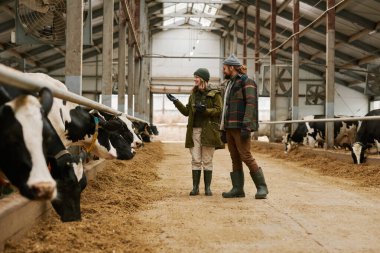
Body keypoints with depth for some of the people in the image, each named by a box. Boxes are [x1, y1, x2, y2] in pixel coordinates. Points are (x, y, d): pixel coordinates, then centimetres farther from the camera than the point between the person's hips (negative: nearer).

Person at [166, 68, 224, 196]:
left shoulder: (214, 94, 0)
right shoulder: (193, 95, 15)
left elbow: (219, 110, -7)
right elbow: (186, 112, 16)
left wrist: (205, 110, -21)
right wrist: (176, 102, 6)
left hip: (208, 131, -4)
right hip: (194, 131, 4)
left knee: (207, 160, 2)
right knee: (196, 160, 3)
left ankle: (207, 187, 8)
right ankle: (195, 187, 7)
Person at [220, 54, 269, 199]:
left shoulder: (246, 82, -5)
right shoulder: (230, 85, 21)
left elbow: (250, 104, -15)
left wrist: (246, 126, -24)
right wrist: (223, 130, 19)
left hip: (240, 127, -8)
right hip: (230, 127, 8)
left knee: (246, 156, -12)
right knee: (235, 159, 6)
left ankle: (261, 187, -4)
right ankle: (237, 189, 7)